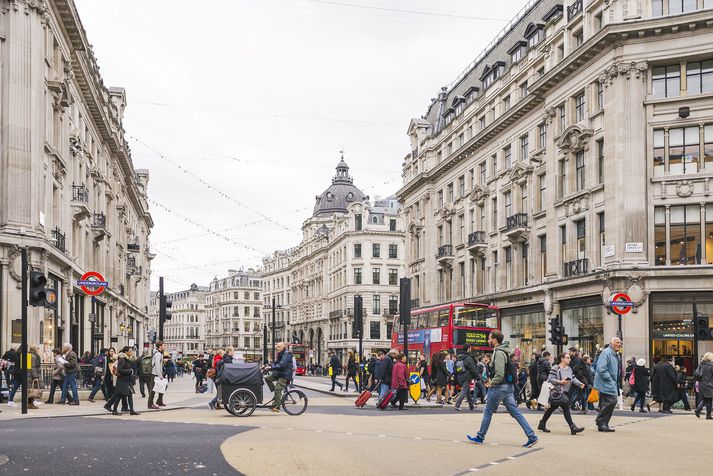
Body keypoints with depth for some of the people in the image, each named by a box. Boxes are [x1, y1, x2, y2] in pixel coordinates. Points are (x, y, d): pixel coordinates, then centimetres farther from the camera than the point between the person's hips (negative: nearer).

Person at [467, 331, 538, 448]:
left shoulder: (499, 353, -17)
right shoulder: (503, 351, 14)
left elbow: (499, 375, -24)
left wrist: (492, 383, -9)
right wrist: (492, 381, 15)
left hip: (499, 387, -9)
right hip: (508, 386, 9)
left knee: (488, 412, 5)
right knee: (515, 412, 6)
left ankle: (480, 437, 16)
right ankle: (532, 437, 1)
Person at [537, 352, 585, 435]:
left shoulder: (569, 369, 12)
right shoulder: (555, 368, -12)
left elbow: (574, 378, 9)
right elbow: (550, 379, -15)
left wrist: (580, 384, -8)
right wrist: (560, 382, -26)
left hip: (565, 392, 9)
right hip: (557, 392, -9)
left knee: (552, 408, 15)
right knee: (566, 408, -14)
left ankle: (542, 425, 25)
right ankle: (573, 428, -14)